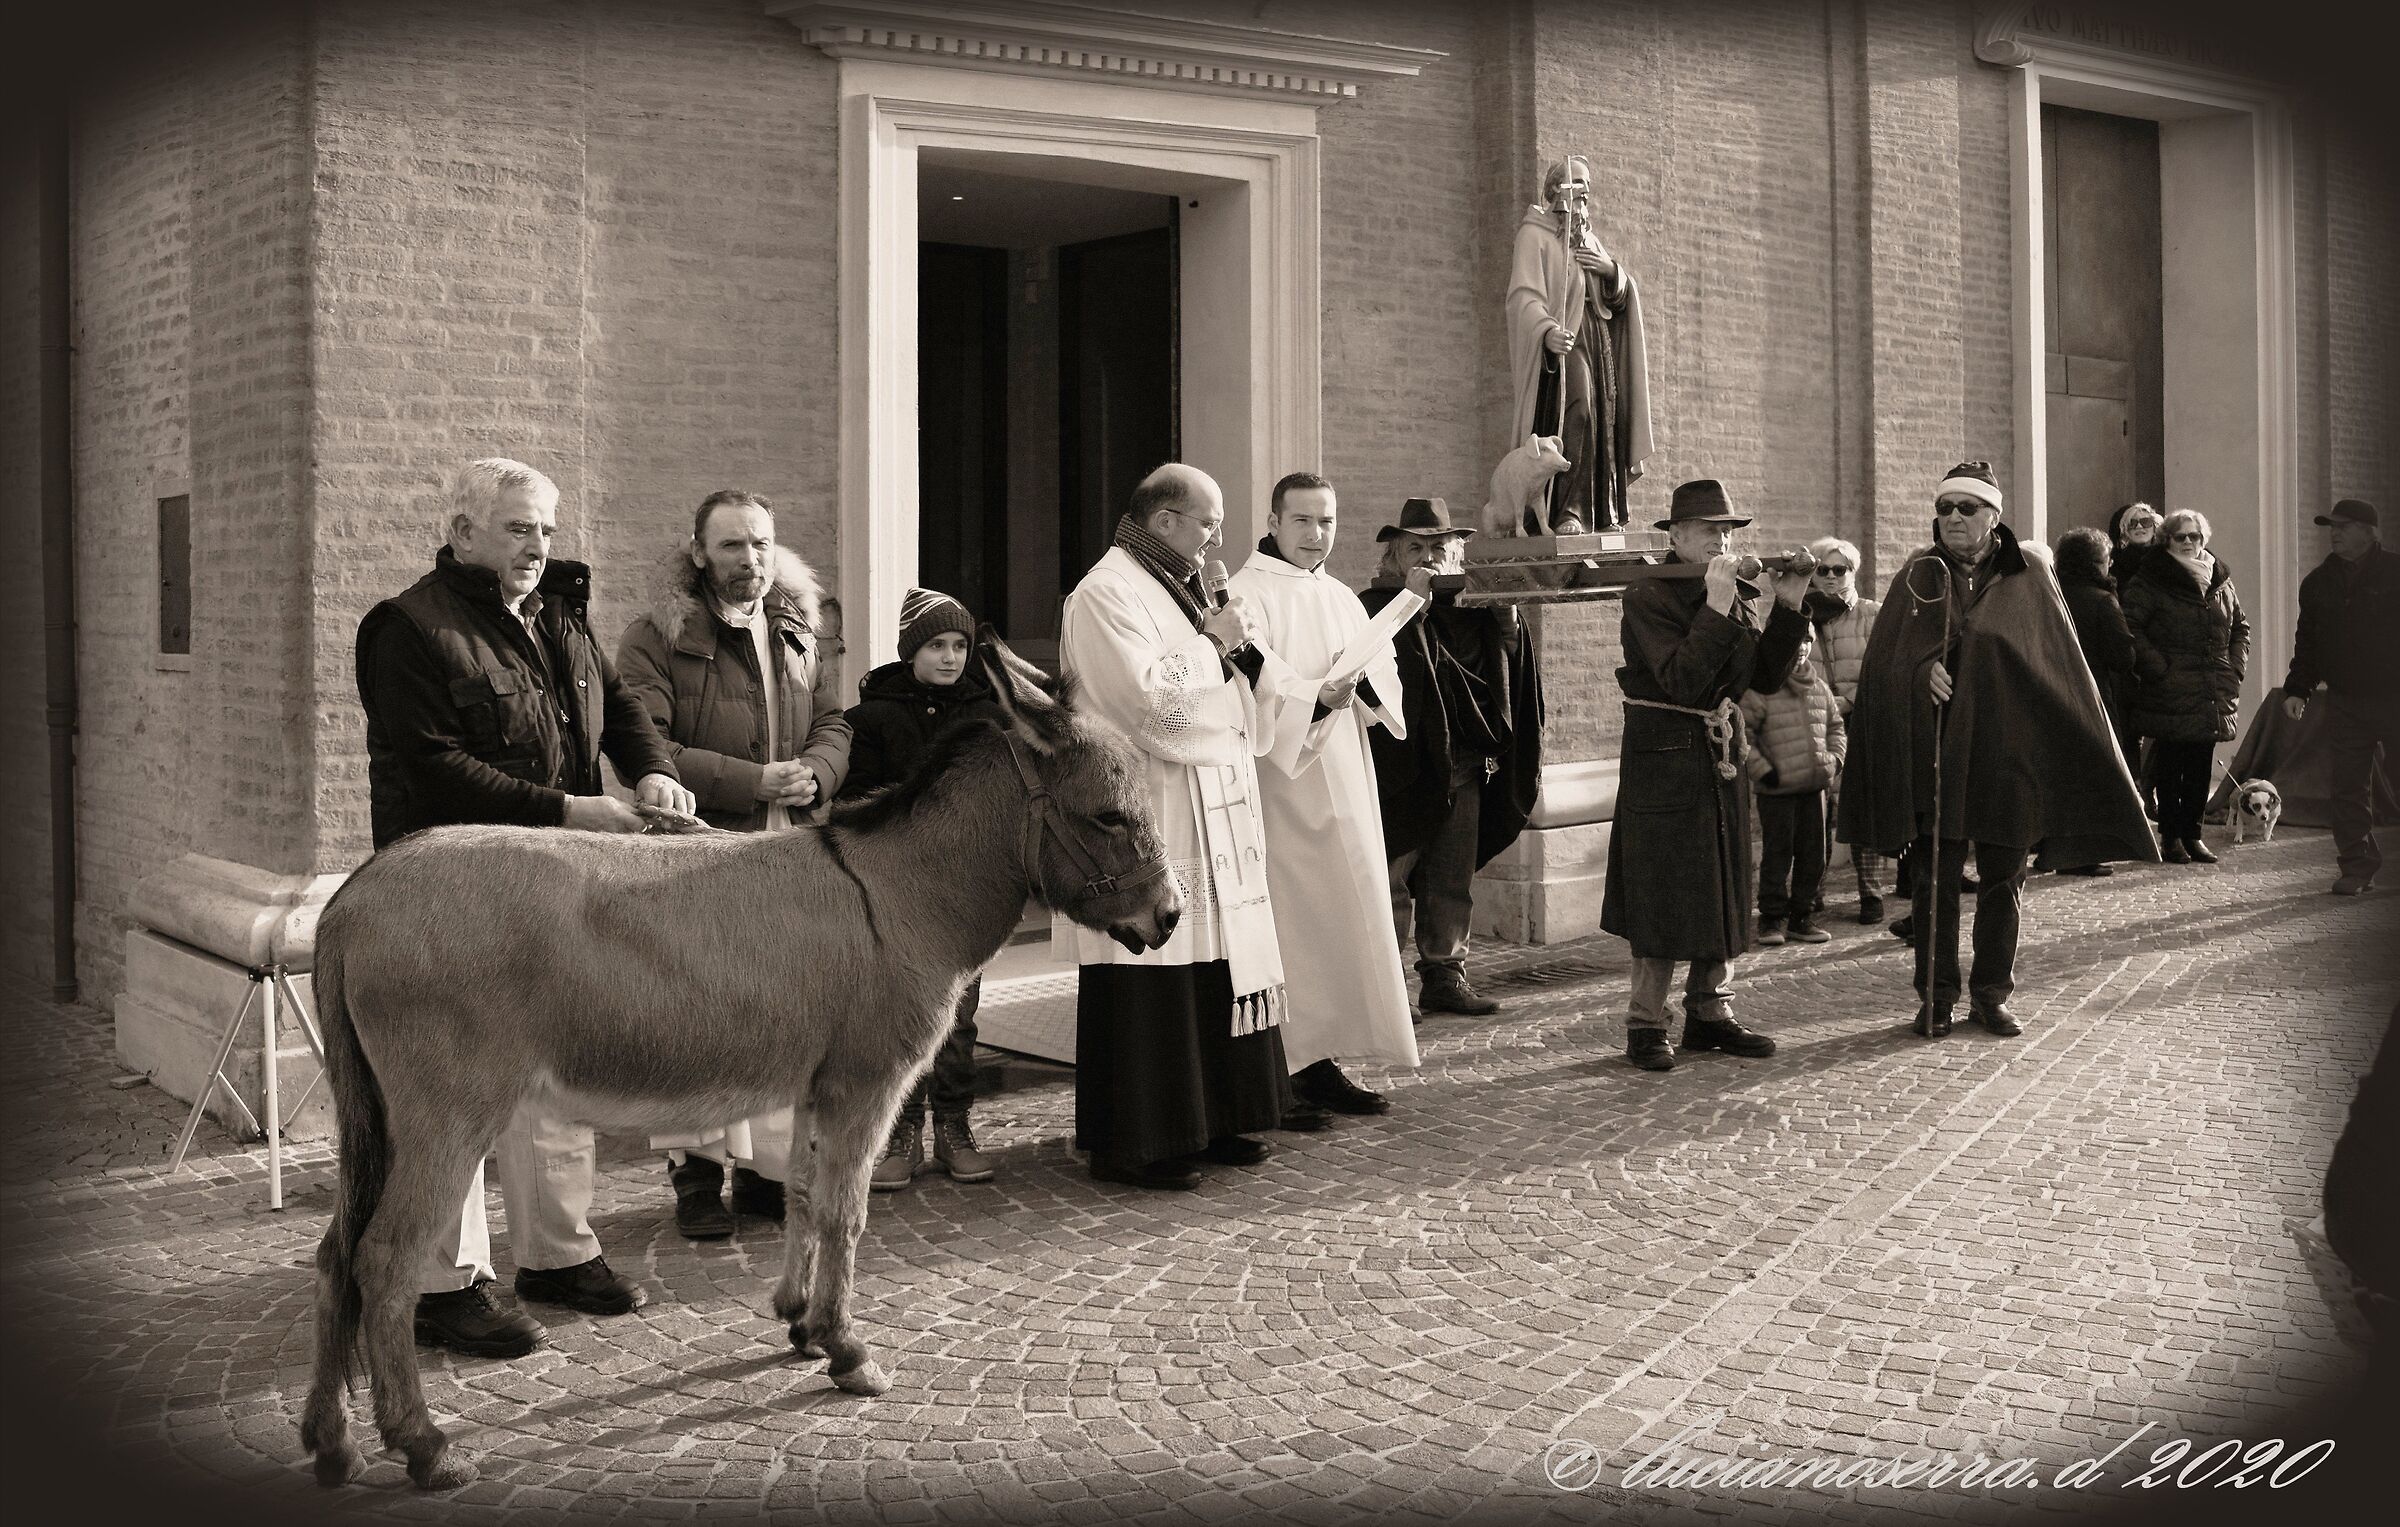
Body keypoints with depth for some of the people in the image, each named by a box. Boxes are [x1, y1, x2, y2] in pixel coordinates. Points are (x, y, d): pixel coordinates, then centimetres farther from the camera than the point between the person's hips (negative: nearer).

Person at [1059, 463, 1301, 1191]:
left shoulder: (1180, 587, 18)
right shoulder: (1108, 594, -11)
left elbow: (1248, 687, 19)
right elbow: (1151, 695, -23)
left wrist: (1244, 645, -2)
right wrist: (1215, 642, -10)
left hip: (1212, 816, 9)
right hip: (1148, 819, -9)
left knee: (1215, 968, 11)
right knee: (1150, 985, -6)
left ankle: (1207, 1119, 21)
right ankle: (1130, 1143, 1)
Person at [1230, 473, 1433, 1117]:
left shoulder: (1341, 599, 16)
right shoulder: (1249, 595, -7)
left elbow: (1385, 675, 12)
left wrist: (1363, 680, -11)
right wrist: (1316, 696, -31)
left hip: (1345, 782, 8)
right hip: (1284, 785, -8)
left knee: (1344, 913, 7)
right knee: (1306, 917, -8)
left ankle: (1318, 1058, 14)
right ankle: (1312, 1060, -3)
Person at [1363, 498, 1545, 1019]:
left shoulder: (1468, 605, 13)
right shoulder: (1375, 605, -3)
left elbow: (1497, 663, 11)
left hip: (1461, 763, 6)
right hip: (1398, 765, -6)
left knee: (1452, 882, 11)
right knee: (1393, 881, -7)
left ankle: (1444, 974, 21)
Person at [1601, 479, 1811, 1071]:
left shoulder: (1740, 596, 10)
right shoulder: (1649, 597, -12)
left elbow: (1768, 677, 2)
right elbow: (1682, 680, -23)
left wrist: (1786, 607, -8)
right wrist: (1715, 608, -27)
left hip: (1724, 757, 7)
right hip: (1664, 760, -7)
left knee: (1722, 890, 11)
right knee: (1664, 896, -4)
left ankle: (1709, 1013, 22)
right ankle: (1645, 1025, 4)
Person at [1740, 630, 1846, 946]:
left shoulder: (1819, 688, 10)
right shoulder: (1762, 687, -9)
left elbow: (1834, 725, 24)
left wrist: (1835, 759, 10)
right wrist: (1762, 770, -13)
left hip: (1814, 787, 6)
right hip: (1777, 789, -6)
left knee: (1813, 855, 10)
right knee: (1777, 854, -1)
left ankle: (1800, 915, 21)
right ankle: (1772, 917, 11)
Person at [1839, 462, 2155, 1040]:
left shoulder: (2028, 576, 4)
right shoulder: (1918, 575, 5)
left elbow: (2061, 666, 6)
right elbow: (1886, 657, 2)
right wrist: (1923, 670, -19)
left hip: (2006, 750, 1)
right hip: (1934, 751, 0)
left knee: (2003, 878, 7)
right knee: (1935, 878, 1)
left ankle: (1992, 994, 19)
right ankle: (1935, 997, 10)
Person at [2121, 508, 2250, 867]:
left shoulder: (2221, 580, 14)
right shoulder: (2150, 580, -5)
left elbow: (2240, 626, 24)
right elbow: (2130, 627, -11)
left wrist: (2235, 668, 11)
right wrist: (2158, 668, -16)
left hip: (2213, 695, 5)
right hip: (2170, 695, -5)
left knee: (2201, 767, 9)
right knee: (2170, 766, -2)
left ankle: (2191, 833, 18)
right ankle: (2170, 837, 6)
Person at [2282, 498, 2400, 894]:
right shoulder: (2319, 582, 10)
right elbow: (2307, 640, 15)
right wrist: (2298, 689, 6)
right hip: (2344, 702, 4)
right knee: (2349, 787, 2)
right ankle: (2357, 868, 8)